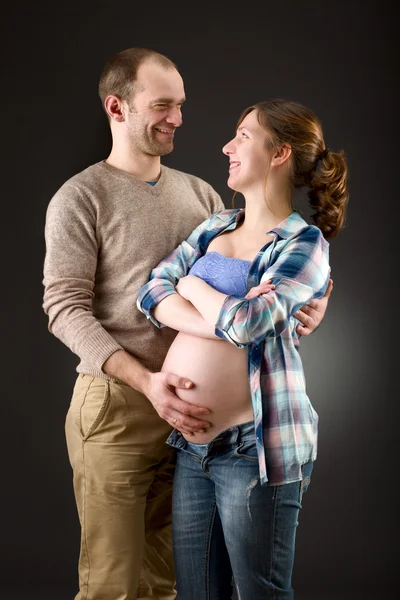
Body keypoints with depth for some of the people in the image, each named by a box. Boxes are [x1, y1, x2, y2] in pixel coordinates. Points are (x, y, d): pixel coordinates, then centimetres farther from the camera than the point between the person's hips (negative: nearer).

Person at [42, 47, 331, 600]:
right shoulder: (80, 198, -3)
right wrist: (145, 380, -22)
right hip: (116, 404, -5)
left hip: (189, 404, 5)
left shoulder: (200, 194, 12)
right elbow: (66, 308, -10)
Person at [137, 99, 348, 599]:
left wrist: (192, 284, -2)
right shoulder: (216, 226, 13)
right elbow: (152, 293, 3)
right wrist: (223, 316, -13)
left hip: (255, 446, -6)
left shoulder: (305, 243, -7)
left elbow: (243, 323, -21)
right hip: (194, 444, 7)